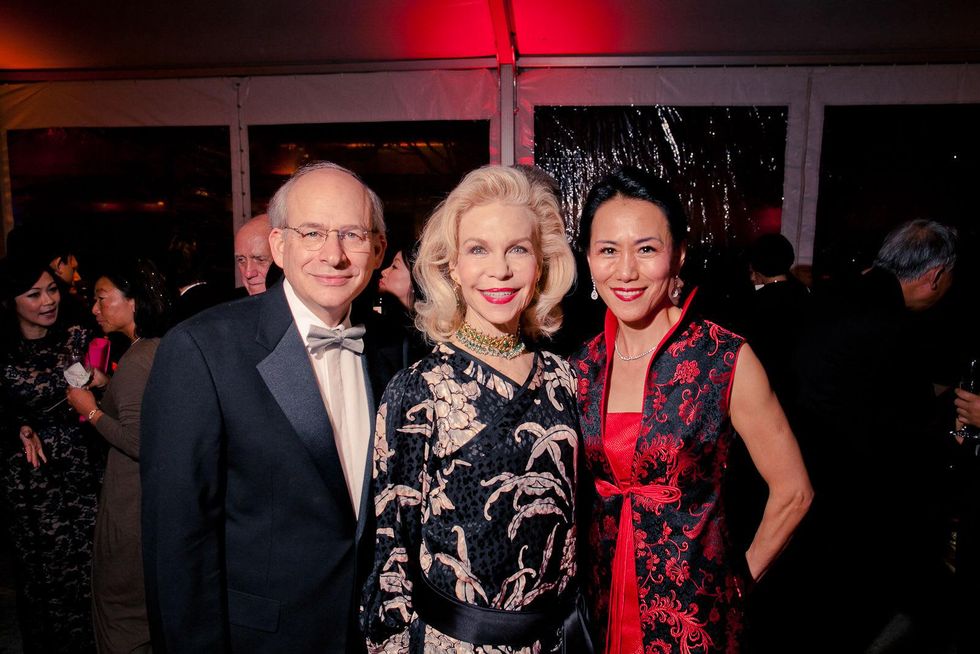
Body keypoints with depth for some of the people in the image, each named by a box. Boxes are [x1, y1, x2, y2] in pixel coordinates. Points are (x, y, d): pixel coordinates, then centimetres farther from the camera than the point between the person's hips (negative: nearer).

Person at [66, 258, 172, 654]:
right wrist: (106, 383, 11)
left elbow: (138, 442, -25)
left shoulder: (136, 361, -22)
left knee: (120, 598, 10)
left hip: (134, 501, -9)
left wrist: (92, 411, -13)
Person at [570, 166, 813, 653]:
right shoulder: (583, 364, -5)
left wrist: (743, 573, 1)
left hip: (690, 609, -3)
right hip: (600, 594, 4)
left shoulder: (726, 361, -17)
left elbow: (792, 492, -7)